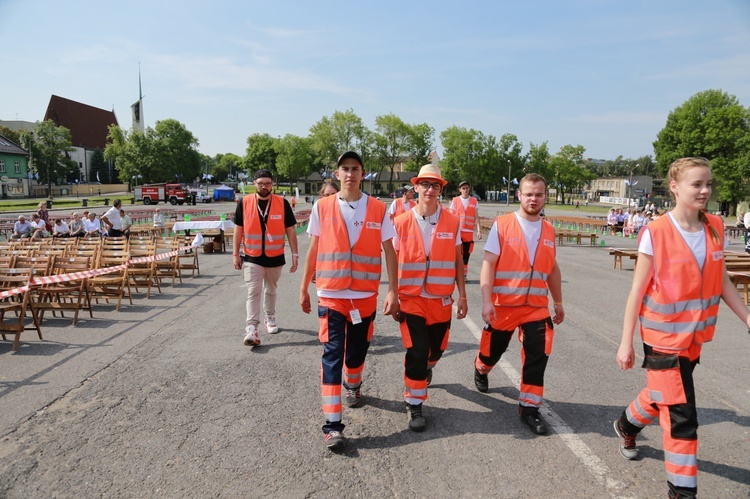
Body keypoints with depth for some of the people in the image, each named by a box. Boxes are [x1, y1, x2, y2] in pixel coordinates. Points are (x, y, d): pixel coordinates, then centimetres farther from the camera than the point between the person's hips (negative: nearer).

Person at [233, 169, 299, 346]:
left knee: (270, 290, 17)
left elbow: (290, 230, 0)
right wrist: (236, 254, 1)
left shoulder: (282, 203, -4)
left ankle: (270, 318, 37)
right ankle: (251, 329, -10)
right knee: (253, 292, -8)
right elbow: (238, 229, 3)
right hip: (252, 258, -1)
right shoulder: (244, 202, -3)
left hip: (275, 258, 1)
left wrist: (295, 254, -3)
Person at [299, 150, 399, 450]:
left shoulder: (378, 209, -1)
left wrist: (393, 291, -5)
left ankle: (353, 386, 48)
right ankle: (332, 425, -1)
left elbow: (389, 251, 1)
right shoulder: (322, 208, 0)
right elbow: (313, 250, 6)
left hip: (366, 296, 1)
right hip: (331, 296, -1)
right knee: (332, 355, -6)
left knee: (357, 350, 16)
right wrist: (303, 288, 9)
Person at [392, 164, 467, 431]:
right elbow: (394, 263, 1)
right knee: (416, 352, -6)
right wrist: (393, 299, 1)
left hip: (441, 300, 2)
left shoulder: (452, 222, 0)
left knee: (436, 349, 16)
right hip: (411, 299, -2)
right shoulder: (401, 223, -4)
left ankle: (425, 368, 52)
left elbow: (458, 261, 5)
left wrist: (462, 295, 4)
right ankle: (414, 405, 11)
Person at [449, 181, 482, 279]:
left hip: (469, 232, 2)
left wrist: (479, 230, -3)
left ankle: (464, 275, 18)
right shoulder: (455, 200, 3)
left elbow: (476, 217, 6)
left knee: (466, 255, 7)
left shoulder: (474, 201, 6)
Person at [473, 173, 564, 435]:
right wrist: (486, 301, -18)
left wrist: (558, 303, 20)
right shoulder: (502, 225, -8)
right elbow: (488, 264, -11)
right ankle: (481, 370, 49)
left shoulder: (549, 231, 7)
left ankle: (529, 408, 13)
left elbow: (552, 269, 17)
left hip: (537, 306, 3)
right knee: (493, 349, 14)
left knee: (537, 356, -3)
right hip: (503, 304, -3)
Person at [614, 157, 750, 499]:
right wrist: (626, 342, -11)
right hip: (663, 336, -6)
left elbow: (722, 282, 9)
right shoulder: (656, 233, -17)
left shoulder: (715, 228, 0)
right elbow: (638, 290, -13)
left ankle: (627, 425, 53)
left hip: (695, 335, 6)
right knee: (681, 416, -3)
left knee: (663, 395, 23)